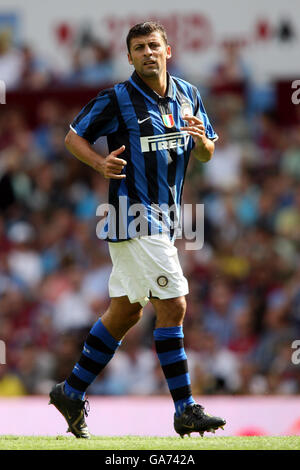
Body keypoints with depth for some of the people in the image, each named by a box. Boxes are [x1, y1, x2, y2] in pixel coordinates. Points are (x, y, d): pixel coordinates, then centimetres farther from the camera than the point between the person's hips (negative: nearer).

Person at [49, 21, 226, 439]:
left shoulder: (187, 95, 10)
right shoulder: (116, 99, -8)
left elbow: (206, 154, 16)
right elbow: (73, 136, 1)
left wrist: (201, 140, -8)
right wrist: (101, 163, -18)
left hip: (164, 219, 7)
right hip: (134, 217, -7)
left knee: (126, 311, 13)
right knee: (173, 306, -12)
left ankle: (72, 392, 25)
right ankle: (185, 410, -9)